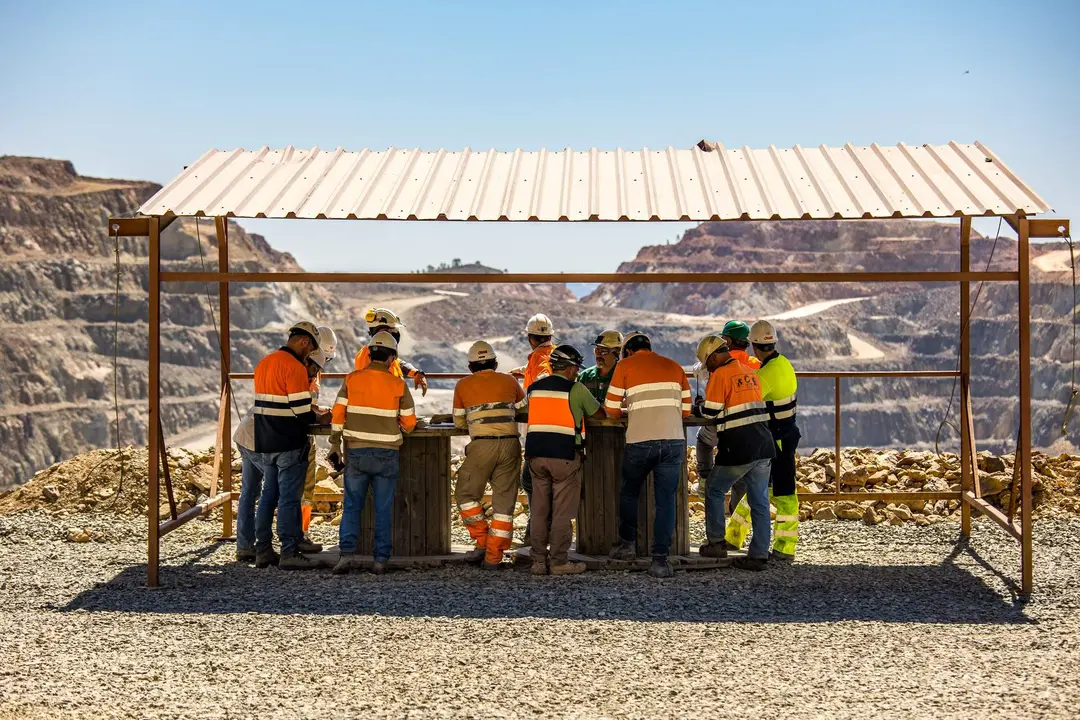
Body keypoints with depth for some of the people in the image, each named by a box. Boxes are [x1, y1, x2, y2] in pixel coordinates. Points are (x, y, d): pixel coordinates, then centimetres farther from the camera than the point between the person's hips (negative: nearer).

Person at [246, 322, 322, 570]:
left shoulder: (264, 363, 13)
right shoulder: (294, 367, -15)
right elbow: (302, 412, -18)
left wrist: (310, 410, 16)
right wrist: (320, 417, 3)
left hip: (264, 443, 8)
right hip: (288, 445, -8)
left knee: (269, 496, 13)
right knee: (289, 499, -3)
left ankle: (263, 550, 16)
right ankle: (289, 553, -2)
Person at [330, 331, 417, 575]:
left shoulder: (352, 380, 0)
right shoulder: (398, 385, -2)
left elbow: (338, 416, -2)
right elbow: (409, 423, 2)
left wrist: (335, 447, 2)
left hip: (356, 453, 1)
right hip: (386, 455, -1)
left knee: (352, 505, 8)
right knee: (383, 509, 7)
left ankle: (347, 553, -4)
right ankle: (381, 560, 7)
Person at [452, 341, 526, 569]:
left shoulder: (463, 386, 9)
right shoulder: (509, 381, 13)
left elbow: (459, 423, 17)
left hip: (482, 446, -2)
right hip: (510, 445, 2)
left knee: (466, 494, 15)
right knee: (504, 501, 7)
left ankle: (482, 541, 6)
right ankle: (494, 557, 7)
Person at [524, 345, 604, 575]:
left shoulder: (534, 388, 10)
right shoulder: (576, 389, -3)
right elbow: (600, 414, 7)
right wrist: (584, 410, 30)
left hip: (536, 454, 5)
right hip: (564, 456, -5)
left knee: (539, 510, 10)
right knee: (562, 512, 1)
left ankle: (539, 562, 13)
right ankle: (559, 562, 3)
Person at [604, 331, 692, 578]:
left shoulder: (625, 366, 6)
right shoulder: (674, 366, 15)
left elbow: (611, 410, 5)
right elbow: (685, 410, 15)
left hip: (640, 441, -2)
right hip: (673, 440, 2)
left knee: (629, 493, 20)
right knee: (666, 500, 4)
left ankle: (628, 544, 27)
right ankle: (660, 559, 0)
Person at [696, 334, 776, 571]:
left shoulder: (720, 375, -8)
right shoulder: (750, 373, 15)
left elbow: (710, 414, -10)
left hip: (739, 449, -7)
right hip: (764, 445, 7)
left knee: (714, 492, 13)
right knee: (760, 502, 6)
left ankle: (716, 543, 16)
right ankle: (759, 555, 5)